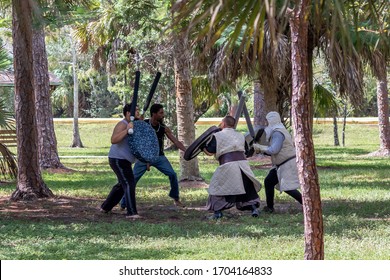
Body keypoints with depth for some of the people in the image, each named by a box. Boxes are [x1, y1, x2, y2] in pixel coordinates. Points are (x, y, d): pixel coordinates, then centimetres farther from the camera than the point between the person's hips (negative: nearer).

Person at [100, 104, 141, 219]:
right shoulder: (122, 125, -16)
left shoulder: (133, 125, 15)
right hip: (118, 159, -11)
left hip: (124, 160, 11)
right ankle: (131, 212, -25)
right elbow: (113, 140, -31)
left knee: (122, 185, 22)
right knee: (129, 184, -19)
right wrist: (127, 130, -37)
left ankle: (105, 207, 34)